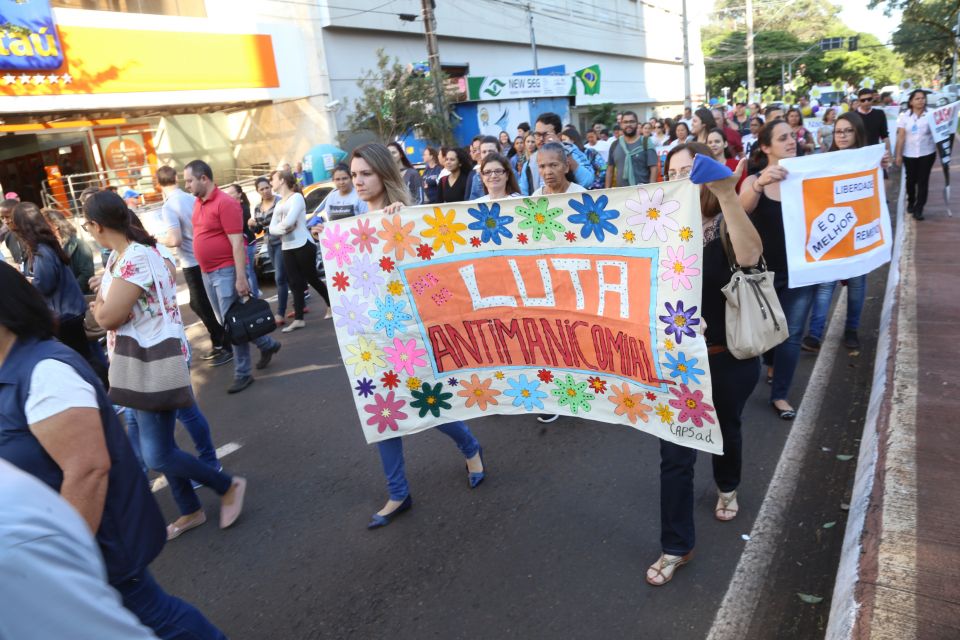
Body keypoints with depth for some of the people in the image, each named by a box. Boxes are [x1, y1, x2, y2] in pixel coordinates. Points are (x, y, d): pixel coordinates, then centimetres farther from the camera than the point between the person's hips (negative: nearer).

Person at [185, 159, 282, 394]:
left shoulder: (225, 203, -15)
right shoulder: (198, 203, 11)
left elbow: (237, 243, -19)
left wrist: (240, 278, -23)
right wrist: (205, 270, 16)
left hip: (226, 271, -9)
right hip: (207, 273, 9)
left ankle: (242, 373, 12)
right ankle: (267, 345, 30)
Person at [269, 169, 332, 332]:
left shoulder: (296, 197, -4)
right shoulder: (278, 204, 18)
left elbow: (289, 220, -19)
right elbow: (272, 228, 8)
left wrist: (279, 225, 1)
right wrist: (283, 229, -12)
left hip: (303, 245, -7)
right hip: (287, 248, 7)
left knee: (312, 278, 1)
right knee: (295, 283, 3)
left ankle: (332, 306, 18)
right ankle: (298, 319, 3)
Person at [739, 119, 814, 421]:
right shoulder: (754, 181, -7)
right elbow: (742, 209, -27)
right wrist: (760, 184, -49)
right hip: (764, 270, -1)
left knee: (792, 333, 2)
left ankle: (779, 394, 13)